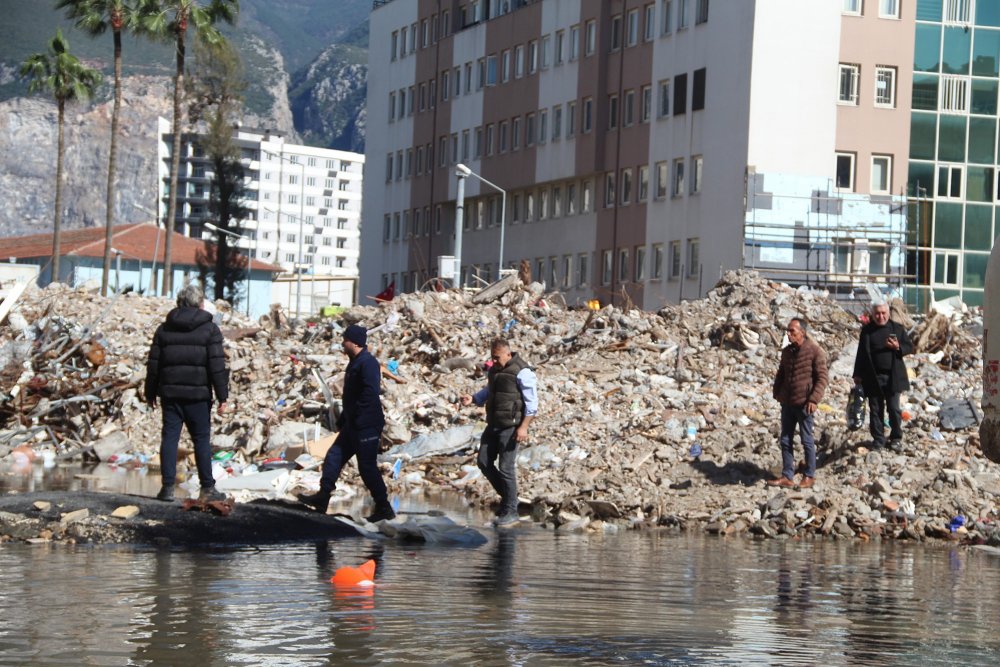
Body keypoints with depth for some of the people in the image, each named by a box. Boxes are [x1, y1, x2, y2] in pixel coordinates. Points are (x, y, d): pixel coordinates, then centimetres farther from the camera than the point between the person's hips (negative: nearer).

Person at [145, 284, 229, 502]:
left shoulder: (164, 329, 8)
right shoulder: (209, 329, -2)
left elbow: (153, 364, 10)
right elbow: (217, 365, -7)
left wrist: (151, 393, 17)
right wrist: (222, 396, -5)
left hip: (170, 393, 3)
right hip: (198, 394, -3)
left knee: (169, 438, 4)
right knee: (202, 439, 3)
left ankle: (168, 487, 1)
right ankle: (207, 488, 5)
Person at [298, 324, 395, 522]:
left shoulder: (367, 363, -17)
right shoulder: (355, 363, 16)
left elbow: (370, 394, -26)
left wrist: (354, 415, -22)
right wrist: (343, 419, 21)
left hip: (366, 426, -10)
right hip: (354, 425, 10)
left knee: (367, 467, -6)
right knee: (334, 456, 12)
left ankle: (384, 509, 1)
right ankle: (322, 497, 17)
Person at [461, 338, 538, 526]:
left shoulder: (521, 372, -12)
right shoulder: (494, 370, 13)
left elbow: (532, 402, -14)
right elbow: (487, 392, 26)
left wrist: (523, 427, -20)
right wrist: (472, 399, 5)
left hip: (511, 425, -8)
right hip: (493, 424, 8)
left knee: (506, 468, -7)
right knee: (484, 462, 6)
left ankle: (510, 512, 2)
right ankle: (507, 496, 22)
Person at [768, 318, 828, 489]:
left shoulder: (815, 351, -11)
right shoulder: (787, 351, 9)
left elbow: (822, 378, -12)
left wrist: (814, 399, -20)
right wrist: (777, 393, 9)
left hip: (804, 403, -6)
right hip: (787, 403, 7)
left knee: (807, 440, 3)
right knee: (785, 440, 8)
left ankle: (809, 476, 13)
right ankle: (787, 476, 14)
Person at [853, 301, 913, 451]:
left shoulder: (897, 328, 3)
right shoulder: (867, 330, 5)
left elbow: (910, 347, 6)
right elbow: (861, 353, 8)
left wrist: (898, 347, -15)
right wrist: (858, 374, 6)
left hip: (893, 376, -1)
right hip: (873, 377, 1)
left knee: (894, 408, 1)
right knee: (875, 409, 5)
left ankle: (896, 438, 13)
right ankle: (878, 439, 14)